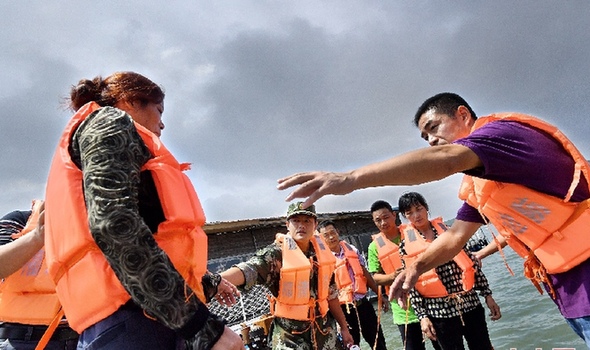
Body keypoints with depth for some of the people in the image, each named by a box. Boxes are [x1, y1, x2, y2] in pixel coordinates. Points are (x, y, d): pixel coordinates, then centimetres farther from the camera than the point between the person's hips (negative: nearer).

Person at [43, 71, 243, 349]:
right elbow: (113, 225, -20)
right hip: (134, 323, -10)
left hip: (128, 324, 10)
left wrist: (208, 283, 38)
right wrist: (203, 326, -22)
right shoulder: (110, 122, 0)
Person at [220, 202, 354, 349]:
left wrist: (344, 327, 14)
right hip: (290, 335, -4)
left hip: (324, 328, 5)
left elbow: (330, 293, 10)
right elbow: (248, 270, -34)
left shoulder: (321, 251, 1)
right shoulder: (276, 252, -17)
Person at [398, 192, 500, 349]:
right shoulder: (405, 245, -3)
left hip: (470, 303, 3)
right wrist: (422, 316, -8)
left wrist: (487, 295, 5)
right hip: (440, 312, -2)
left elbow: (472, 264, 7)